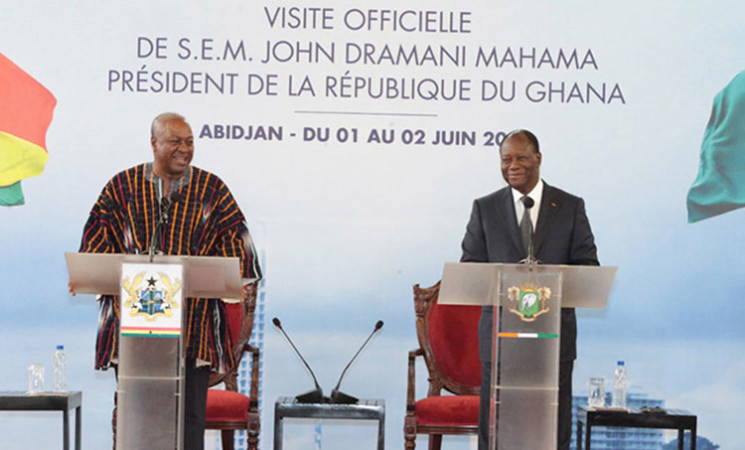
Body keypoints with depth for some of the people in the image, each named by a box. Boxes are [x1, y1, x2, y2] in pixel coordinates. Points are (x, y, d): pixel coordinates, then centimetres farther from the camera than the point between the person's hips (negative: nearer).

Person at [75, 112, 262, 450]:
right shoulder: (122, 186, 10)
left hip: (192, 320, 0)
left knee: (190, 412, -2)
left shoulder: (212, 189, 8)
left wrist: (237, 280, -16)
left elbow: (232, 238, 2)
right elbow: (101, 235, 5)